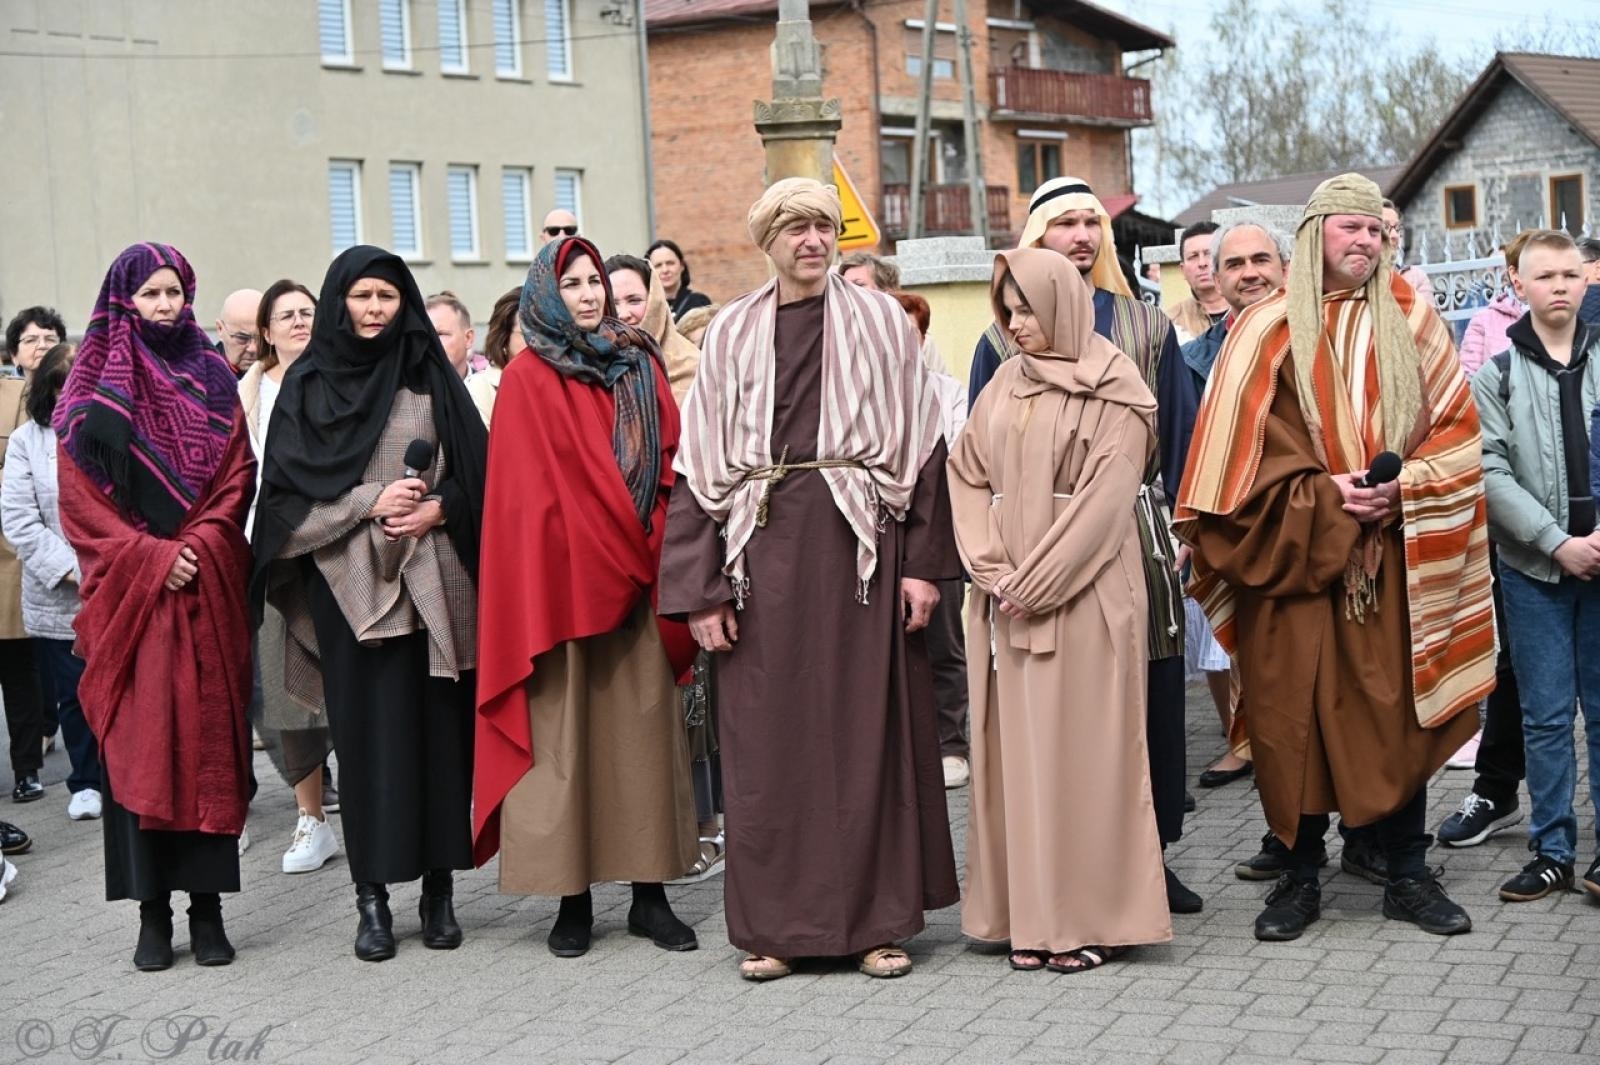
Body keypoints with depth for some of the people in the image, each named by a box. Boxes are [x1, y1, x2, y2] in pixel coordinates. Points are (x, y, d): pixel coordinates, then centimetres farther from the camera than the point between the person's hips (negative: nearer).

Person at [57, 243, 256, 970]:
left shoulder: (213, 379, 12)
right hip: (128, 595, -2)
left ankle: (207, 906, 5)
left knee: (209, 740, 0)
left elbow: (236, 479, 6)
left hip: (209, 591, 2)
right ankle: (153, 913, 2)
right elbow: (80, 500, -2)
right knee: (138, 744, -3)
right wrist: (152, 558, -12)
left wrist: (198, 548, -10)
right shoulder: (93, 392, 5)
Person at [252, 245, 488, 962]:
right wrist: (370, 501, -11)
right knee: (367, 733, -2)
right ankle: (372, 895, 4)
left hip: (434, 582, 1)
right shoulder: (309, 384, 7)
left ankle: (439, 887, 9)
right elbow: (288, 486, 1)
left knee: (436, 728, 1)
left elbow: (476, 470, 7)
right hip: (349, 586, -1)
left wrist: (438, 508, -11)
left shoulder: (431, 377, 9)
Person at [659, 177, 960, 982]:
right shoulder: (731, 334, 8)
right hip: (765, 549, 1)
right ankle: (775, 925, 12)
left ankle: (877, 922, 10)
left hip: (859, 544, -1)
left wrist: (922, 563, -6)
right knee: (767, 739, 3)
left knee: (868, 732, 2)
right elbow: (701, 465, 6)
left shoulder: (880, 323, 6)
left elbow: (920, 448, 2)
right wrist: (701, 588, -1)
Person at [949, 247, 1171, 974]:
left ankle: (1092, 916, 4)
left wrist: (1039, 579, -14)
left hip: (1084, 595, -5)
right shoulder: (1005, 385, 13)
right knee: (1018, 750, 5)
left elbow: (1108, 492, -12)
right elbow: (967, 476, 9)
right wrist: (993, 568, -5)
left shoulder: (1112, 389, -4)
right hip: (1008, 599, 6)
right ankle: (1031, 916, 11)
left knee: (1083, 748, -3)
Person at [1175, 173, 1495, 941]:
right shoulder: (1268, 329, 2)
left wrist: (1403, 487, -9)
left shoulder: (1410, 321, 9)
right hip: (1297, 554, -2)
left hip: (1395, 558, 2)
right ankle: (1300, 877, 11)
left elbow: (1456, 426, 7)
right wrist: (1321, 494, -12)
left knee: (1400, 711, 3)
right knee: (1295, 716, -1)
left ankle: (1408, 874, 14)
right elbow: (1240, 449, -3)